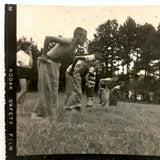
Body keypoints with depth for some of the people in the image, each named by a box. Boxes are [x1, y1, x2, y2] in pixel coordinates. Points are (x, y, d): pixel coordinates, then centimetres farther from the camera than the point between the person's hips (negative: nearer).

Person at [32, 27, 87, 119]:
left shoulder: (76, 46, 6)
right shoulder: (68, 41, -22)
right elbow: (48, 38, -29)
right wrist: (44, 55, -22)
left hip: (56, 65, 9)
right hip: (47, 63, -9)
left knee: (54, 90, 8)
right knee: (46, 89, -9)